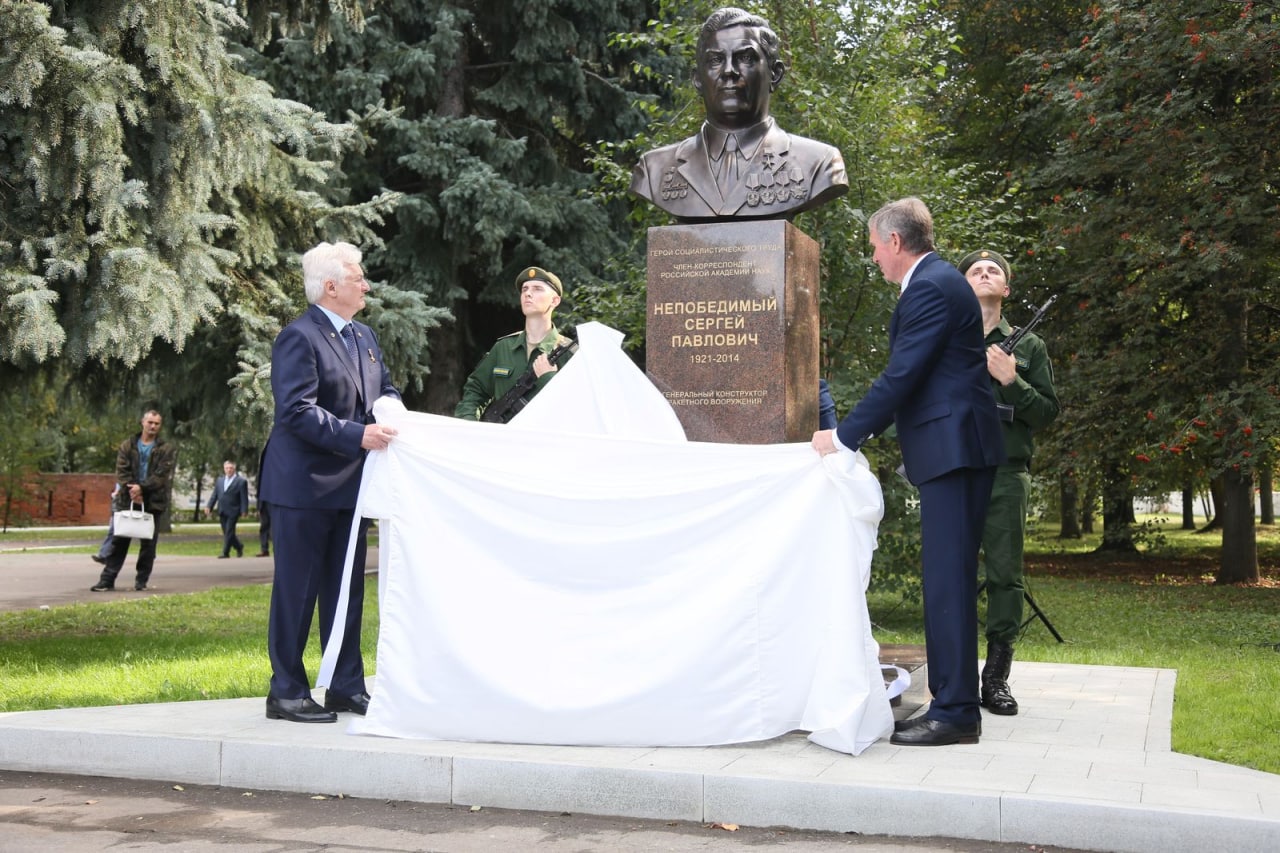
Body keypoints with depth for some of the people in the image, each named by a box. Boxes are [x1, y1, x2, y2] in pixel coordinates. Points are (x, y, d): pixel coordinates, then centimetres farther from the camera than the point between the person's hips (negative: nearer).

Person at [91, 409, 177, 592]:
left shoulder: (167, 450, 2)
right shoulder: (127, 446, 8)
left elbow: (162, 475, -8)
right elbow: (121, 471, 0)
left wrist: (142, 488, -19)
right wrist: (132, 491, -15)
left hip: (153, 502, -1)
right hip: (128, 501, 1)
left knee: (148, 544, 3)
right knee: (119, 541, 1)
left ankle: (141, 580, 12)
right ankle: (107, 579, 3)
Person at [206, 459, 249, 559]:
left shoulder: (241, 481, -3)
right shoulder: (219, 480, 14)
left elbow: (244, 498, -7)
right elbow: (214, 495, 14)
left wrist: (244, 511, -13)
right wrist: (210, 506, 4)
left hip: (233, 511, -6)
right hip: (222, 512, 6)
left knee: (229, 532, -6)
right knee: (226, 532, 9)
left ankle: (225, 552, -1)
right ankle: (239, 546, 27)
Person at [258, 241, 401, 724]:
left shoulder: (364, 336, 14)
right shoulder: (299, 338, -13)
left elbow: (385, 387, 22)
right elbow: (297, 411, -20)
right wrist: (357, 435, -27)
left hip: (349, 484, 9)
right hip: (304, 484, -8)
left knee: (347, 589, 13)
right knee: (296, 591, -1)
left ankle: (346, 687, 22)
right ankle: (287, 693, 7)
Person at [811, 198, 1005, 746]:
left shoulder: (931, 288, -14)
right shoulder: (935, 282, 19)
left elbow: (901, 375, -18)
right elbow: (911, 374, 22)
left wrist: (845, 436, -12)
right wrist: (863, 430, 19)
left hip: (953, 449, -11)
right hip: (951, 449, 11)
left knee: (948, 579, -8)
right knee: (947, 578, 12)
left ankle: (955, 712, -5)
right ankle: (952, 703, 18)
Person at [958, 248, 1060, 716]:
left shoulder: (1027, 347, 13)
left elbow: (1048, 413, 8)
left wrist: (1011, 381, -7)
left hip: (1006, 475, 0)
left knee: (1005, 577, 0)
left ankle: (996, 678, 7)